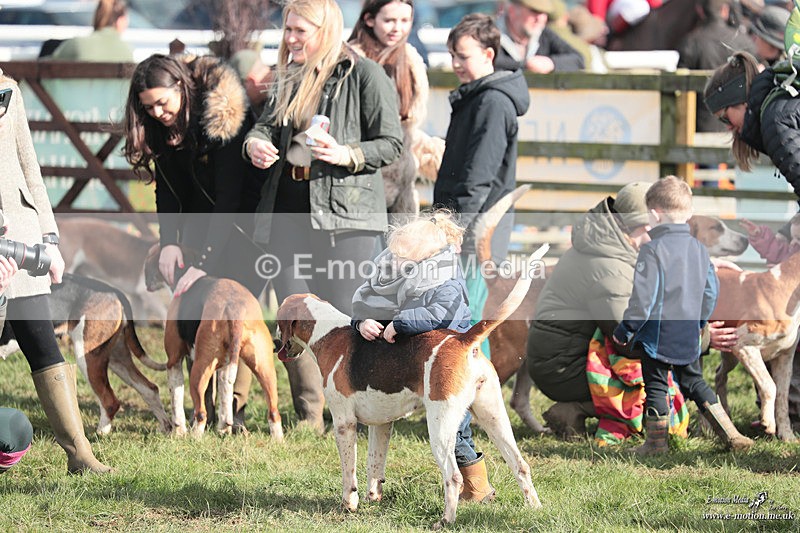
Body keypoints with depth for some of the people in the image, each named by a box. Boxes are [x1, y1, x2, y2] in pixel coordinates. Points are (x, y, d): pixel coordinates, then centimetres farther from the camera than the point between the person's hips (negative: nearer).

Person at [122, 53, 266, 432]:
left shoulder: (224, 118, -28)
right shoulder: (163, 128, -7)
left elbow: (230, 195, -31)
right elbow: (167, 189, -3)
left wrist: (205, 262, -35)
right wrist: (168, 242, -20)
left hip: (245, 215, -6)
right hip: (201, 216, 6)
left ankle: (235, 410, -12)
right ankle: (205, 405, -1)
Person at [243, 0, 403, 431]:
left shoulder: (365, 75, -2)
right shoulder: (288, 79, 18)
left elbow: (392, 142, -4)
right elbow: (266, 124, 18)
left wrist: (346, 155, -19)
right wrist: (255, 144, -6)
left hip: (346, 216, -6)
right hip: (289, 215, 6)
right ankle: (309, 423, 11)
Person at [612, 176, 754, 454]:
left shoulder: (653, 250, -16)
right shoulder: (699, 249, 6)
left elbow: (643, 296, -18)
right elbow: (711, 292, 13)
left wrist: (625, 330, -8)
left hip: (657, 335, -6)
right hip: (690, 337, 6)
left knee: (655, 387, 5)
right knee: (694, 382, 17)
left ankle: (656, 440, 12)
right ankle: (729, 433, 13)